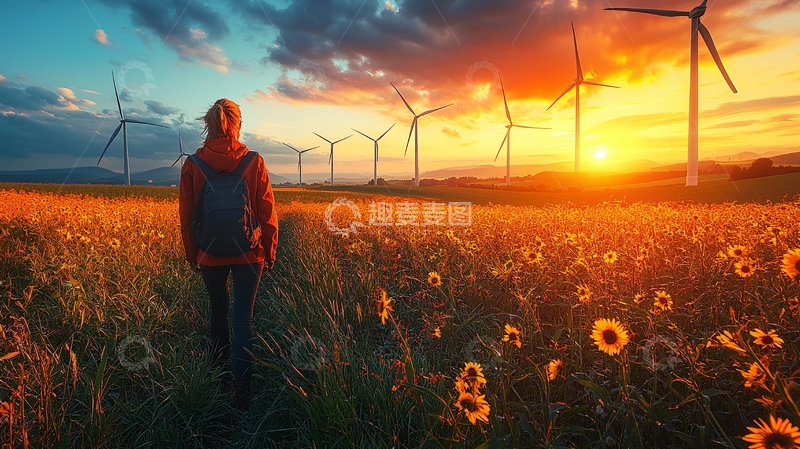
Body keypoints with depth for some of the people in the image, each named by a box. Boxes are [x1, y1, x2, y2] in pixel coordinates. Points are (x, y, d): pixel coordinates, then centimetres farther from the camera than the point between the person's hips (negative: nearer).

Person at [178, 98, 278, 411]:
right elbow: (267, 213, -6)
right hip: (249, 254, -2)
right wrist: (270, 253, 5)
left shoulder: (192, 165, -4)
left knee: (218, 314, 20)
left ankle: (220, 376, 37)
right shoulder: (254, 162, -8)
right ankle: (241, 391, -1)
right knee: (243, 319, 2)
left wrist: (192, 255, 13)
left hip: (211, 255, 2)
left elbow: (186, 216, 1)